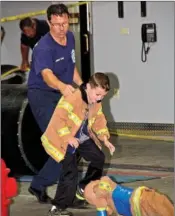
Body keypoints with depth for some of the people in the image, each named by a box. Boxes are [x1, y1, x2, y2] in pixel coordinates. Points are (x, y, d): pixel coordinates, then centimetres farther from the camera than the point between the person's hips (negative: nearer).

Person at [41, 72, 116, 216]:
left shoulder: (96, 103, -1)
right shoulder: (73, 98, -29)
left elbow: (99, 121, 10)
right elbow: (59, 118, -33)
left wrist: (105, 139, -2)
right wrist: (68, 137, -33)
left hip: (81, 137, 9)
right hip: (62, 139, -9)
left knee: (99, 158, 14)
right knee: (71, 171, -18)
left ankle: (85, 188, 35)